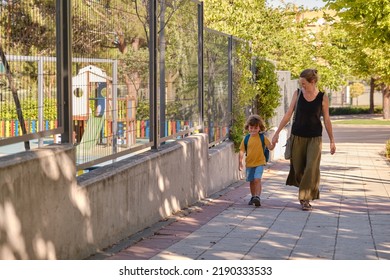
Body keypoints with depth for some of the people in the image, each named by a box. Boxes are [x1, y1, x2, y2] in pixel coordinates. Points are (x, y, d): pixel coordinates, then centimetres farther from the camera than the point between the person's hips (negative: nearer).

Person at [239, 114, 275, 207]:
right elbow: (242, 151, 2)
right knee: (251, 181, 13)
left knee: (257, 179, -19)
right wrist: (240, 162, -8)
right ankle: (253, 197, 30)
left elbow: (270, 147, -3)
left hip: (260, 162, -3)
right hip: (249, 163, 3)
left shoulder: (262, 138, -3)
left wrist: (274, 143, -24)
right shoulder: (246, 139, 0)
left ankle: (257, 197, -23)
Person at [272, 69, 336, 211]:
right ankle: (309, 192, 27)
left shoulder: (323, 98, -4)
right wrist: (277, 132, 3)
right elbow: (288, 114, 5)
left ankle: (305, 199, -6)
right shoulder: (298, 94, 0)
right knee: (298, 168, 5)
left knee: (311, 167, -12)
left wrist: (332, 140, 5)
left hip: (314, 138, -2)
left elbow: (326, 120, 3)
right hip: (297, 136, 2)